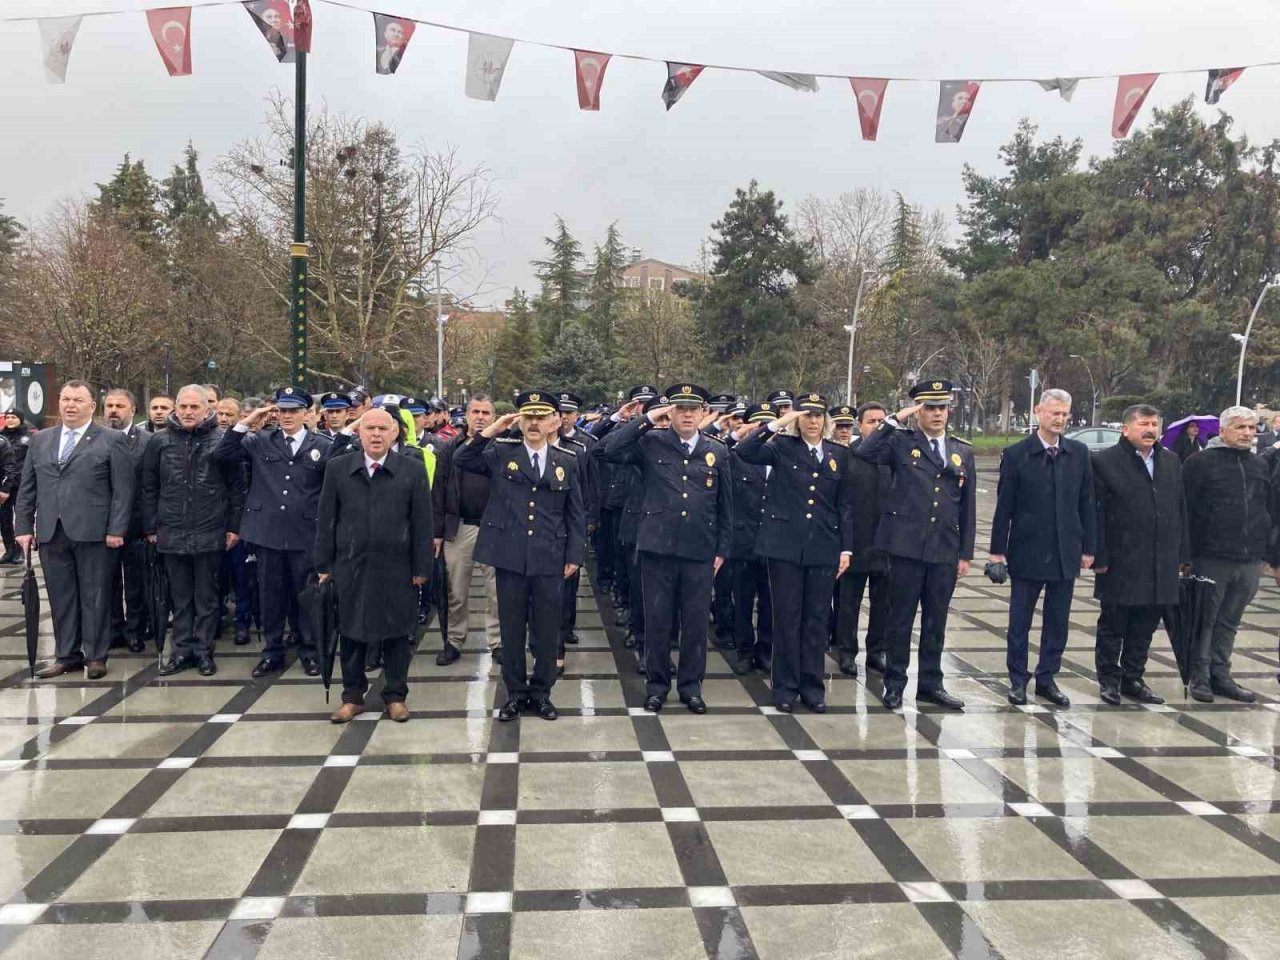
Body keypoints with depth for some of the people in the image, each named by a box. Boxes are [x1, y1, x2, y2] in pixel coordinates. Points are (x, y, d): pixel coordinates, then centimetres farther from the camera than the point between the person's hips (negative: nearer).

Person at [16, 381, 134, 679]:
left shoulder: (112, 440, 0)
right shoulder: (40, 441, 15)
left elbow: (123, 490, -5)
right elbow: (27, 489, 15)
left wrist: (116, 529, -12)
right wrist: (24, 526, 7)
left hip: (93, 532, -4)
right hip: (51, 532, 4)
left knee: (94, 596, 4)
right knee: (60, 596, 9)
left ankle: (96, 656, 13)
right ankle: (67, 654, 19)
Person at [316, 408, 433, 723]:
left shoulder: (413, 469, -2)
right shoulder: (337, 468, 3)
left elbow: (422, 522, -2)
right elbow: (326, 519, 4)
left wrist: (421, 567, -4)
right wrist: (324, 564, 1)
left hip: (396, 568, -1)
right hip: (350, 566, 2)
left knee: (396, 633, 7)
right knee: (350, 633, 10)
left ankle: (395, 696, 22)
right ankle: (352, 696, 24)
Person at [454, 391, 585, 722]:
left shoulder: (567, 462, 5)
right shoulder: (500, 453, 3)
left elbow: (575, 514, 7)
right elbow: (461, 460, -9)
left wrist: (574, 555, 2)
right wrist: (491, 430, -14)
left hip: (550, 560, 1)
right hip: (510, 558, 0)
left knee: (547, 629, 8)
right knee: (511, 629, 8)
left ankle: (542, 691, 23)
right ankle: (515, 692, 22)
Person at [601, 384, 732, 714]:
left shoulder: (717, 451, 7)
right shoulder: (651, 443, 2)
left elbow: (725, 505, 10)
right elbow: (611, 451, -14)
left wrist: (722, 549, 6)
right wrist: (646, 419, -13)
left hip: (700, 550, 1)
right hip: (658, 546, -1)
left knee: (695, 620, 8)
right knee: (657, 618, 6)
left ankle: (691, 684, 22)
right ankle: (657, 683, 20)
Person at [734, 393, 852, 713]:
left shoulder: (839, 454, 9)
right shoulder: (782, 447, 1)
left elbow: (845, 504, 9)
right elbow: (744, 451, -16)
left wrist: (846, 548, 4)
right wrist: (778, 424, -19)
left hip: (824, 548, 2)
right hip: (785, 545, -2)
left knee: (817, 619, 8)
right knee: (786, 617, 4)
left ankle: (812, 686, 19)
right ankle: (785, 686, 15)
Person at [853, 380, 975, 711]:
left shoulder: (963, 452, 10)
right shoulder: (902, 442, 0)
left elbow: (967, 507, 10)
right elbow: (863, 452, -19)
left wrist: (965, 553, 7)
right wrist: (896, 420, -16)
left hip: (945, 550, 4)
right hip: (907, 546, -3)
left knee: (936, 621, 12)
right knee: (901, 618, 5)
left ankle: (931, 683, 24)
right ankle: (894, 683, 16)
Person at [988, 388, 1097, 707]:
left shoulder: (1079, 453, 4)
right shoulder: (1016, 454, -4)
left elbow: (1086, 502, 7)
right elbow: (1004, 506, -3)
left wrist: (1088, 547, 4)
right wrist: (998, 549, -5)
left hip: (1065, 553, 3)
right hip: (1027, 551, -3)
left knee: (1057, 622, 10)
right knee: (1019, 620, 6)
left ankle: (1047, 678, 22)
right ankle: (1018, 679, 17)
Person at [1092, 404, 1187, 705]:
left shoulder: (1172, 462, 12)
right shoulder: (1105, 461, -6)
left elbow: (1181, 510, 13)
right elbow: (1095, 513, -9)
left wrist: (1183, 554, 10)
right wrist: (1099, 557, -13)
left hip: (1161, 565, 5)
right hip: (1121, 564, -5)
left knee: (1145, 627, 12)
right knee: (1113, 626, 6)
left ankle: (1133, 678, 25)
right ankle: (1109, 680, 19)